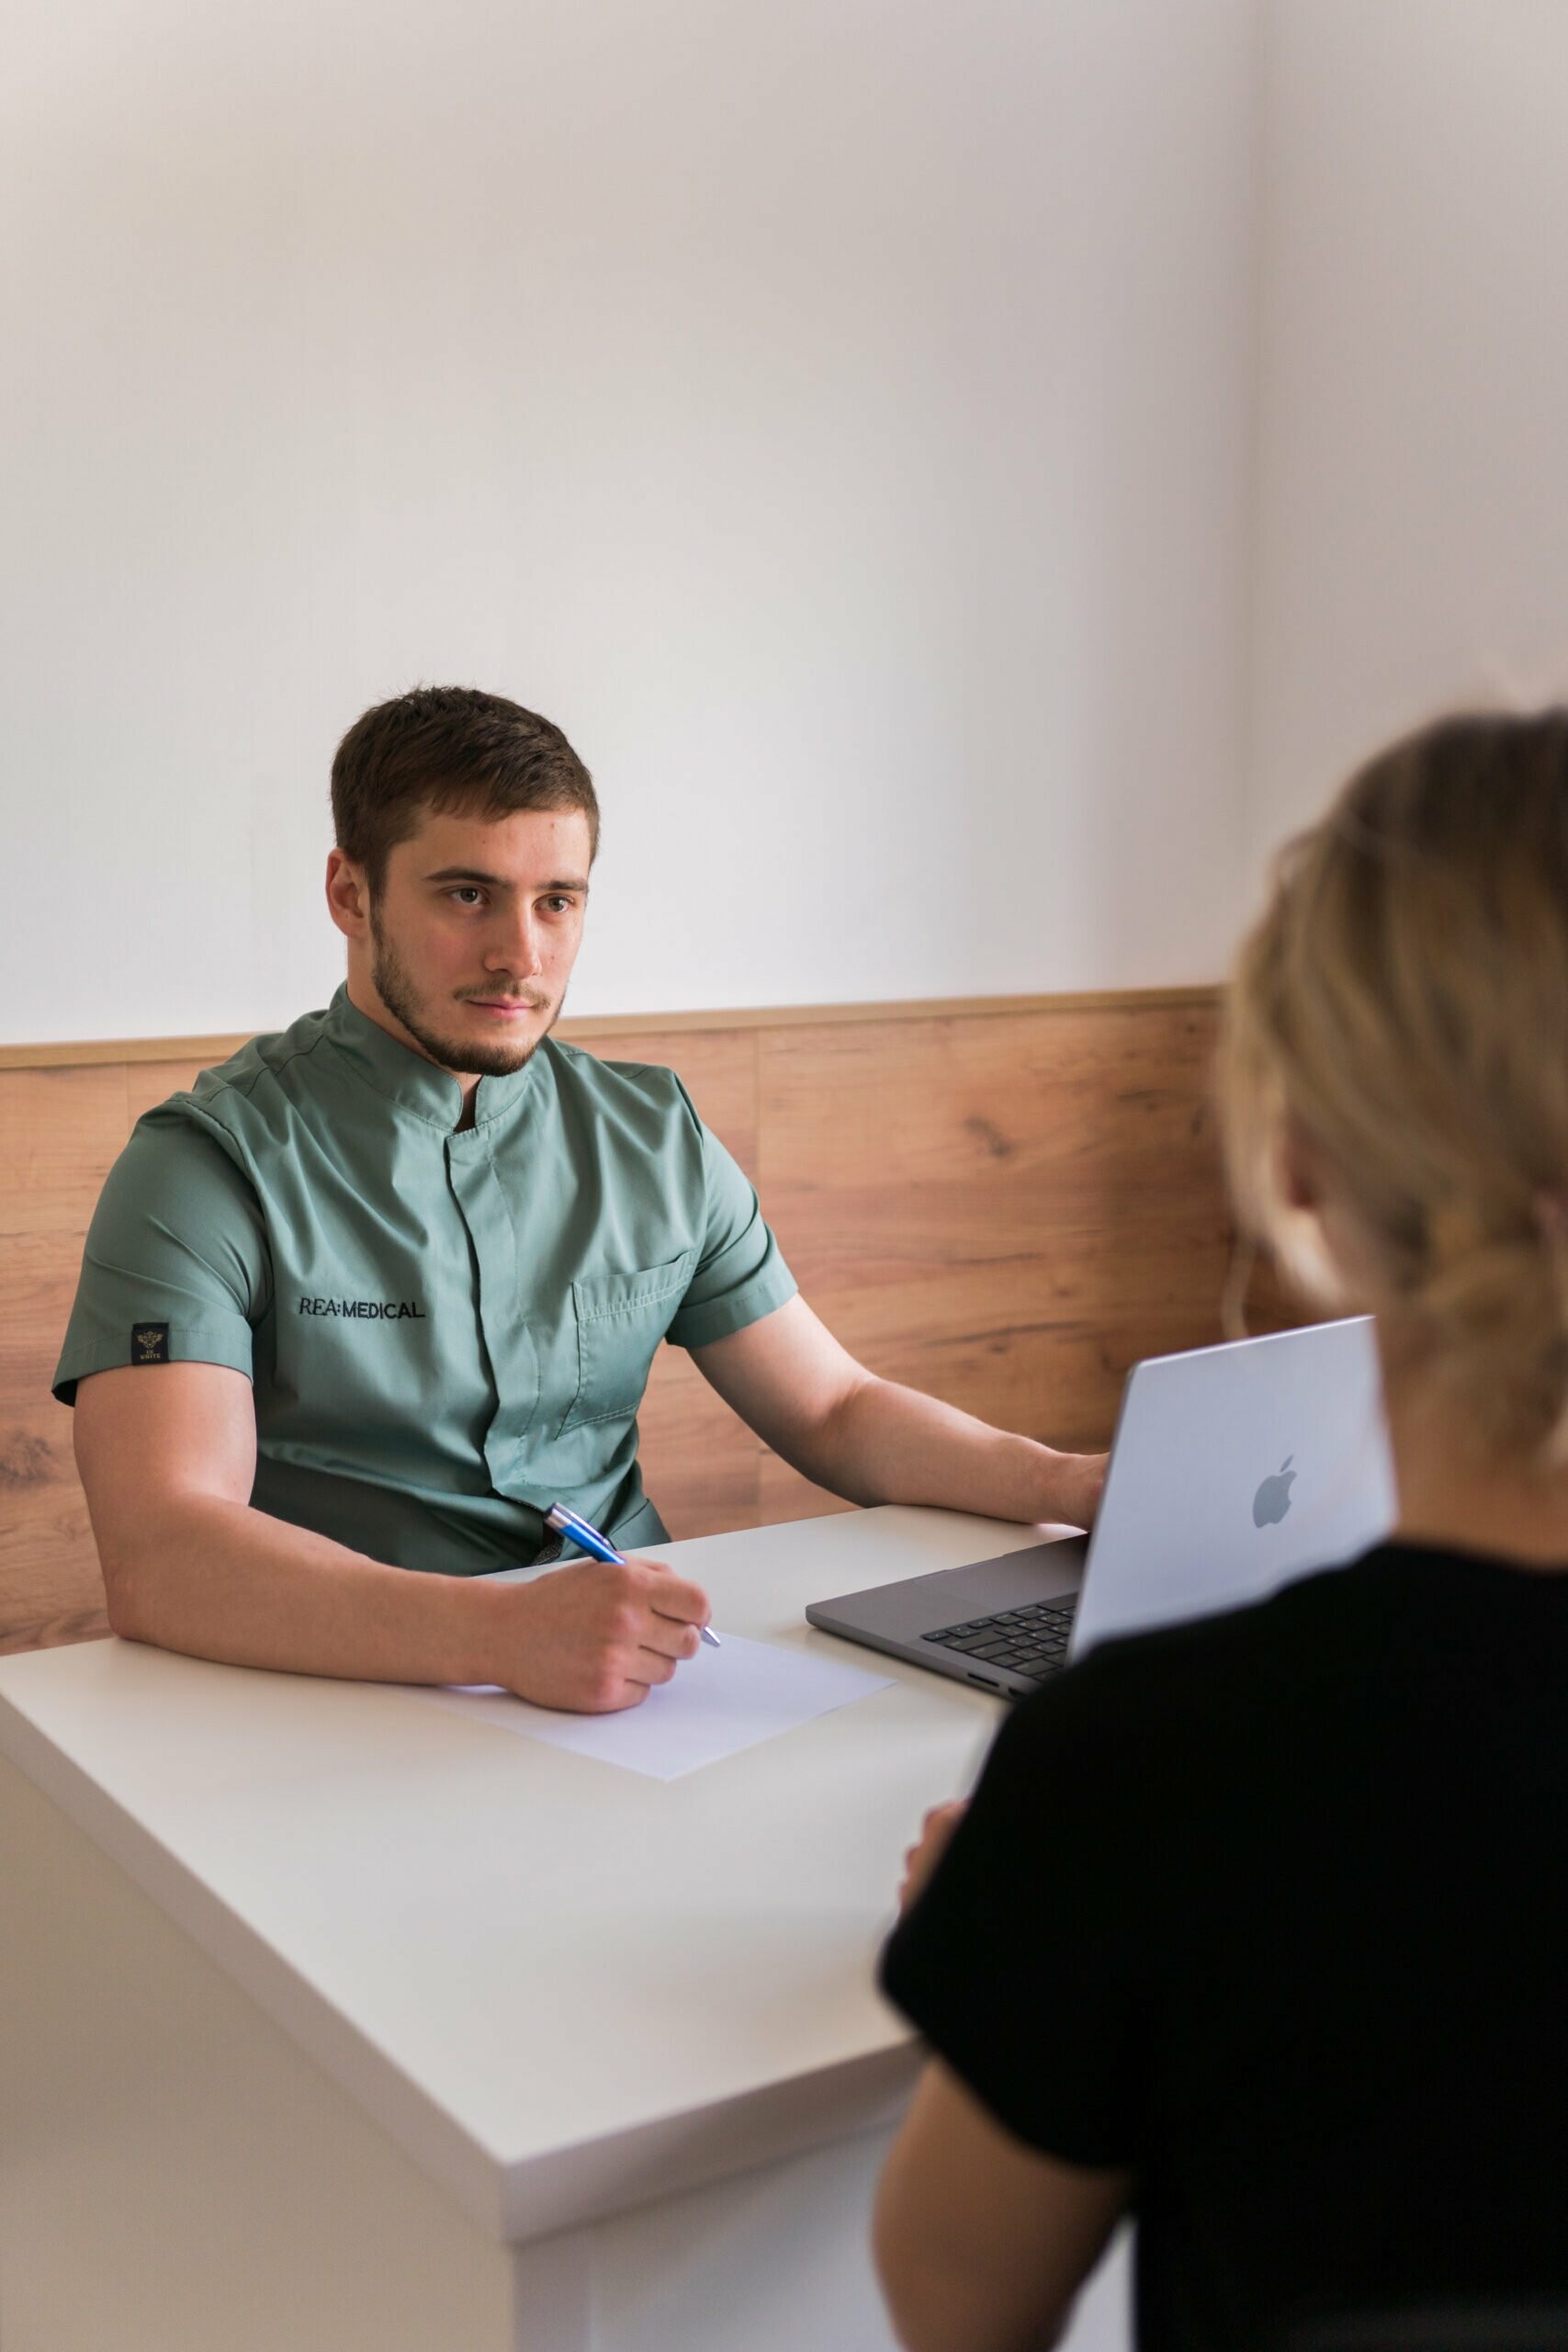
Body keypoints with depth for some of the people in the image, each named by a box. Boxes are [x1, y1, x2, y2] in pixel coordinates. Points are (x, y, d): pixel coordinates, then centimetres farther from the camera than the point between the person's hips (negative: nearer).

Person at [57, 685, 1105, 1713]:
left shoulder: (655, 1136, 11)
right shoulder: (213, 1164, -8)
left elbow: (836, 1410, 16)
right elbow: (156, 1558, -21)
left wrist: (1075, 1485, -3)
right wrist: (507, 1632, -35)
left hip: (640, 1679, 5)